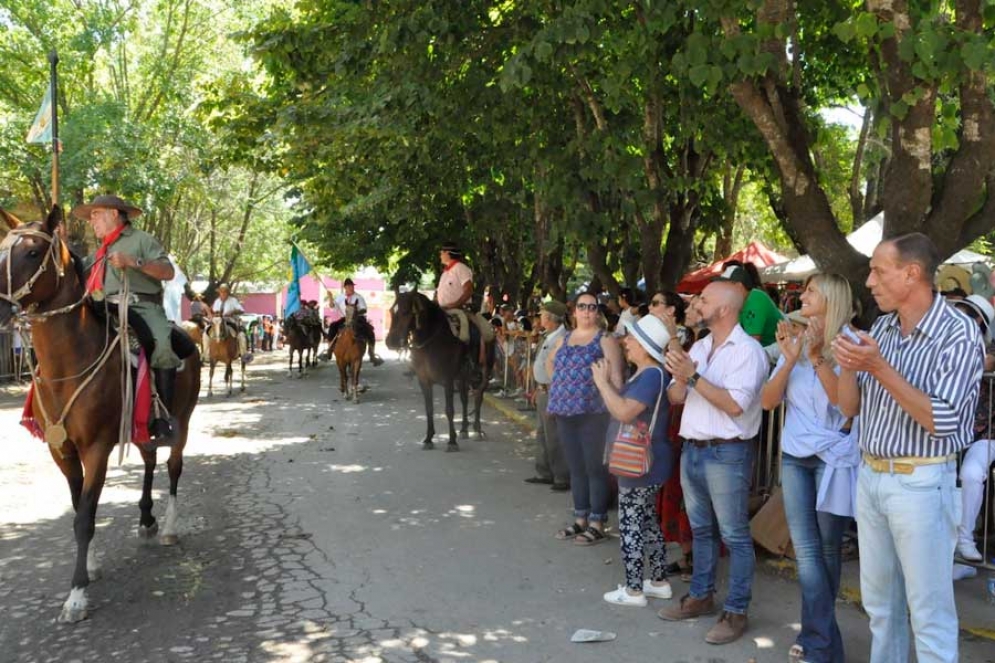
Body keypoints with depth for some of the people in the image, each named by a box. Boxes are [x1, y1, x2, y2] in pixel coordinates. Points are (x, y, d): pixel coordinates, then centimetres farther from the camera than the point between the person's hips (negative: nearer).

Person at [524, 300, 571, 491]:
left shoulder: (561, 339, -21)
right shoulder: (549, 337, 12)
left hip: (552, 392, -11)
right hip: (543, 390, 11)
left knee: (554, 436, -6)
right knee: (542, 434, 18)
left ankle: (562, 477, 3)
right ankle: (544, 473, 29)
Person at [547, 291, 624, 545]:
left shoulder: (605, 340, -4)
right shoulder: (564, 339, 14)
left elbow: (616, 376, -12)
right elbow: (550, 362, 32)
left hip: (593, 412, -6)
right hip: (565, 412, 6)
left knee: (595, 468, -1)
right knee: (576, 467, 13)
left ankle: (597, 524, 6)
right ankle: (580, 519, 23)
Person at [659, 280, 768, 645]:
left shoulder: (748, 350, -11)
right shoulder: (699, 346, 12)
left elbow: (735, 404, -21)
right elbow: (676, 398, 10)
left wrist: (693, 376, -22)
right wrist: (679, 374, -11)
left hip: (727, 454, -8)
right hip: (692, 449, 8)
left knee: (734, 535, 1)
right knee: (701, 529, 17)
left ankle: (736, 612, 8)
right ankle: (700, 596, 30)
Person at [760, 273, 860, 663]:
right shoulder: (794, 342, 7)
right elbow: (768, 401, 0)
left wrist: (818, 357, -25)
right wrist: (790, 359, -13)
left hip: (834, 458, -4)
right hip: (794, 456, 4)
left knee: (827, 549, 7)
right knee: (806, 550, 1)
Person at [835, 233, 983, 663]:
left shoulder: (958, 334, -14)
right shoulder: (880, 328, 5)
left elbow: (941, 421, -21)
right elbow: (849, 408, 8)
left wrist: (880, 368, -23)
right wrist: (848, 365, -11)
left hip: (920, 483, -6)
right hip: (870, 476, 7)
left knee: (929, 613, 4)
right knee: (879, 602, 18)